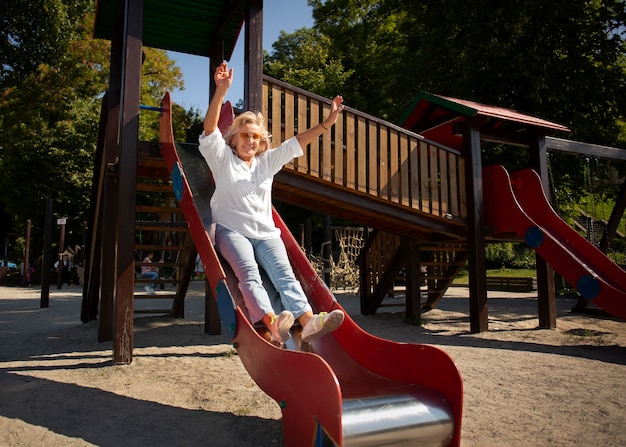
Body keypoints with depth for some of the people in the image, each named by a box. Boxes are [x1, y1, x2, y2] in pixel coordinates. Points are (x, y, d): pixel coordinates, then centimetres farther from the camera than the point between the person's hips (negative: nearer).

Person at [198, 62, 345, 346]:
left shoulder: (267, 161, 19)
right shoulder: (223, 159, 8)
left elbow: (298, 142, 14)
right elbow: (210, 128, -8)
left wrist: (329, 121, 6)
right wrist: (221, 91, -21)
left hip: (266, 232, 3)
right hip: (232, 230, -3)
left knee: (284, 273, -20)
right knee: (249, 274, -27)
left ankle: (309, 322, -38)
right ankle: (272, 323, -46)